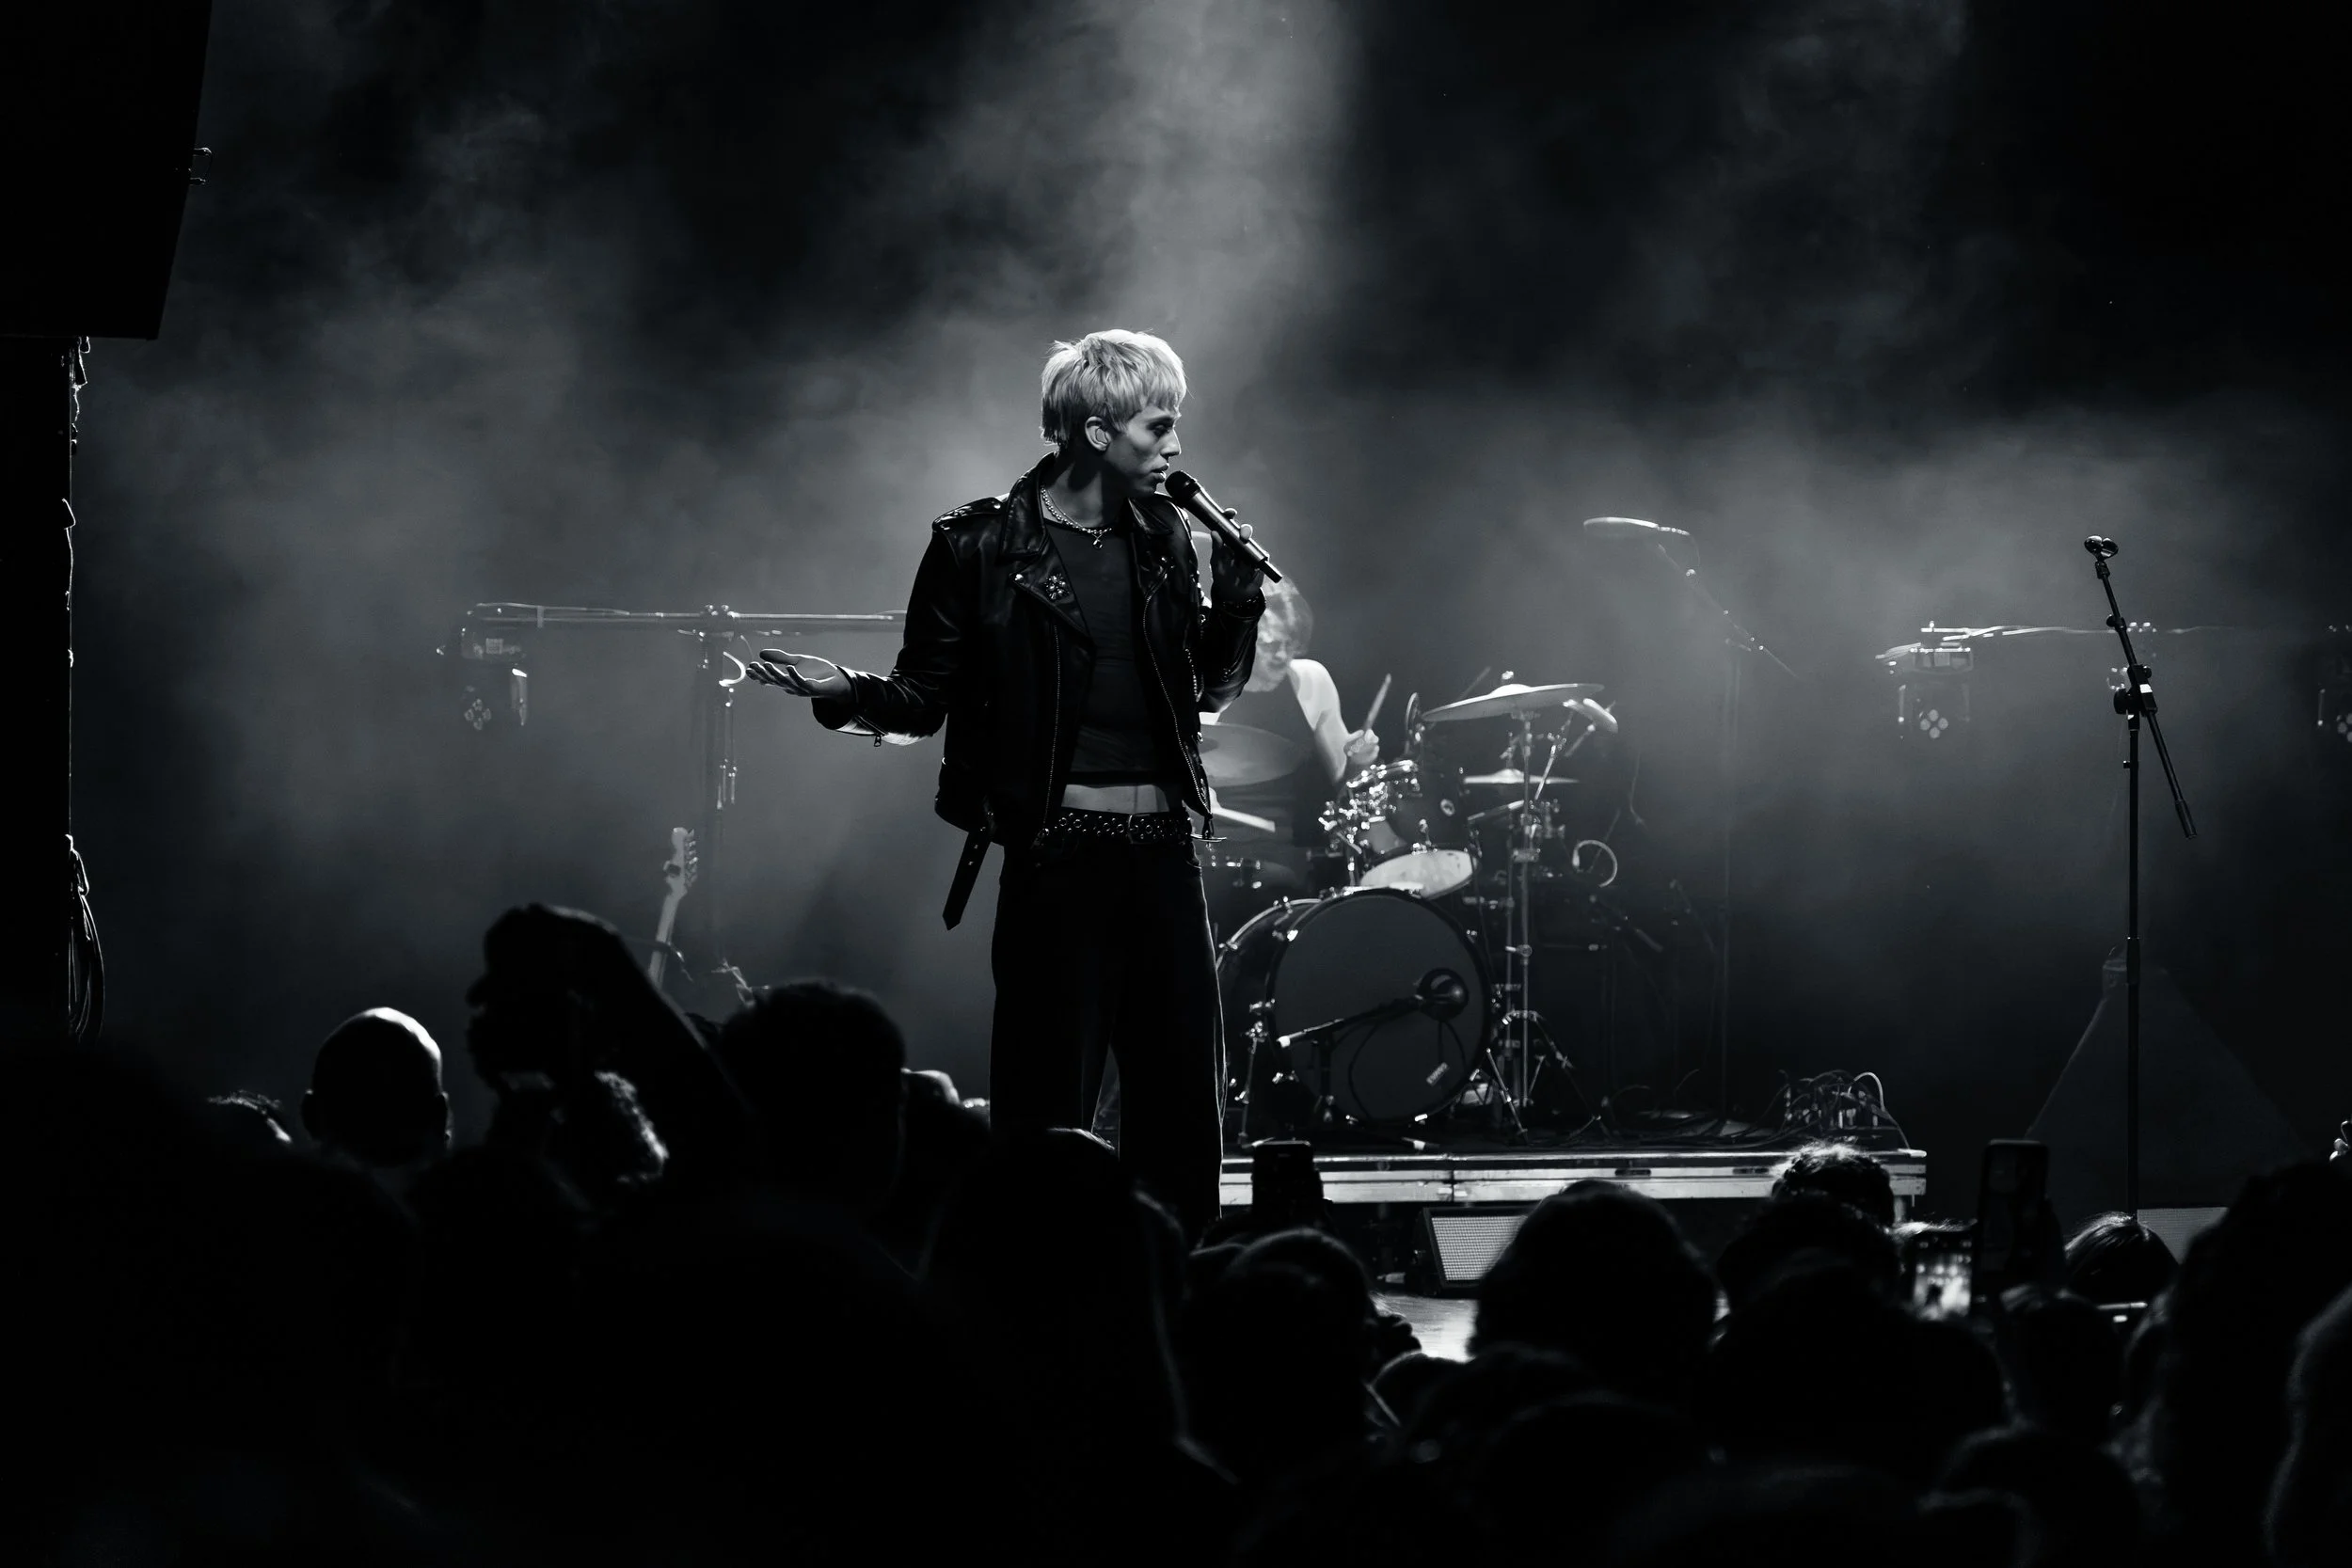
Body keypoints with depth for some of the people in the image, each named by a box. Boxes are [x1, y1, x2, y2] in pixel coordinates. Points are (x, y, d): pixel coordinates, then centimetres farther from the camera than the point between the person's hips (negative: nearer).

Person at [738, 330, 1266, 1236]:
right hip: (1056, 849, -5)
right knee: (1048, 1100, -4)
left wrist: (1237, 592, 2)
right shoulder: (983, 548, -3)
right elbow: (924, 699, 0)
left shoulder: (1163, 539, 11)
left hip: (1163, 850, 5)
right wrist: (843, 694, -18)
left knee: (1182, 1094, 6)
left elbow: (1210, 688, 17)